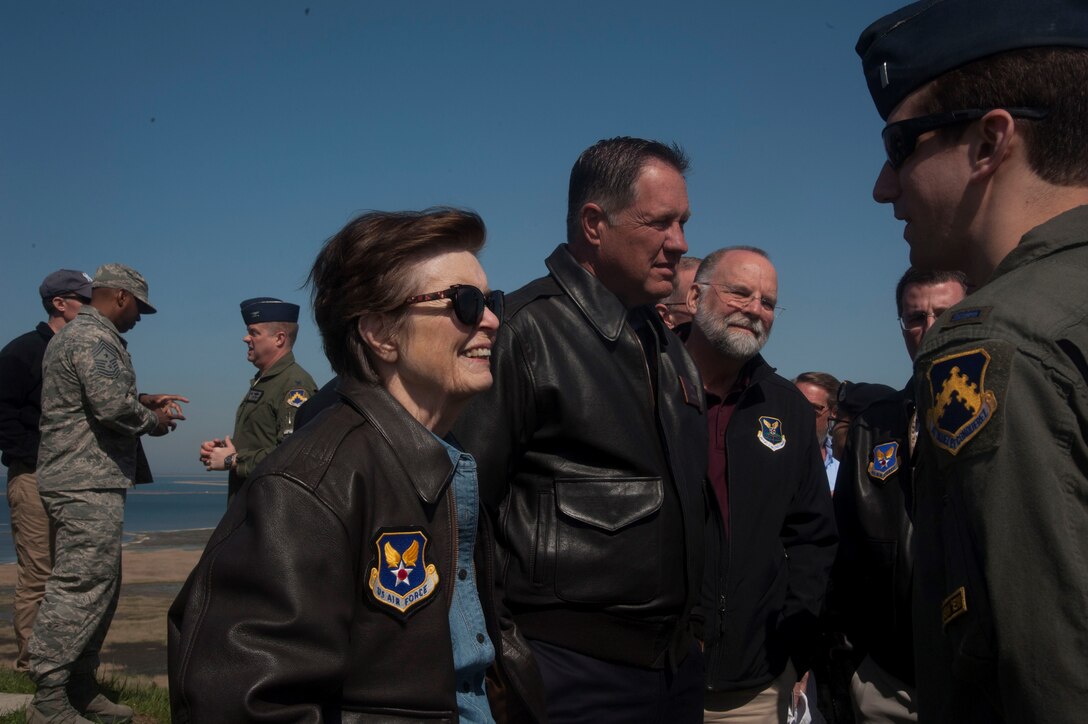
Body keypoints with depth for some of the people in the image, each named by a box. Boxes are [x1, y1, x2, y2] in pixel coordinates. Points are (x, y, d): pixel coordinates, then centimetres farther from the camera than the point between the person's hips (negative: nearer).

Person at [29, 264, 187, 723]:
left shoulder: (73, 335, 21)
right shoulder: (95, 339, -13)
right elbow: (113, 406, -24)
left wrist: (146, 401, 15)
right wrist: (155, 421, -7)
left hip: (82, 483, 11)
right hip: (88, 484, -11)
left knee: (101, 587, 15)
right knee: (80, 587, -9)